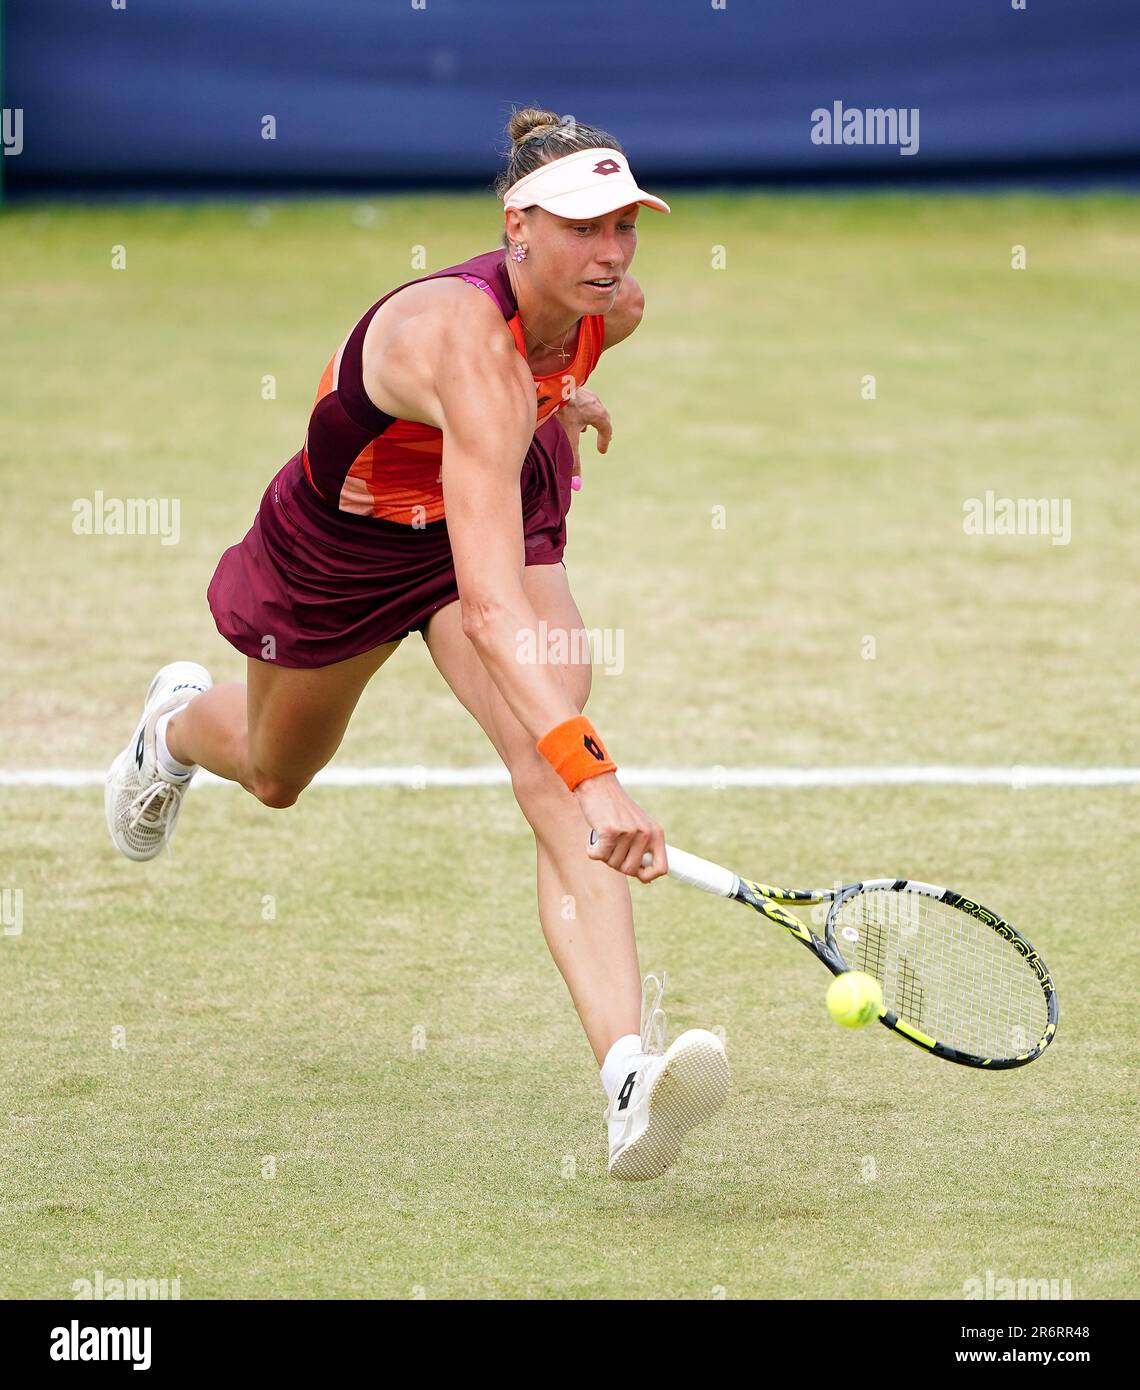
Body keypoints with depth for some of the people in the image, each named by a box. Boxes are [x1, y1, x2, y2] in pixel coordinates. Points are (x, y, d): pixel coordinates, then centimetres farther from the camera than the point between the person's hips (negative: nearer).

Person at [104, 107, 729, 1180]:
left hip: (500, 511, 4)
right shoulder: (471, 348, -45)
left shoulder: (609, 306, -22)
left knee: (552, 785, -23)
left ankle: (629, 1081, -39)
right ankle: (179, 722, 67)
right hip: (340, 553, -4)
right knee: (275, 773, 27)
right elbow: (488, 606, -55)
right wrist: (593, 774, -64)